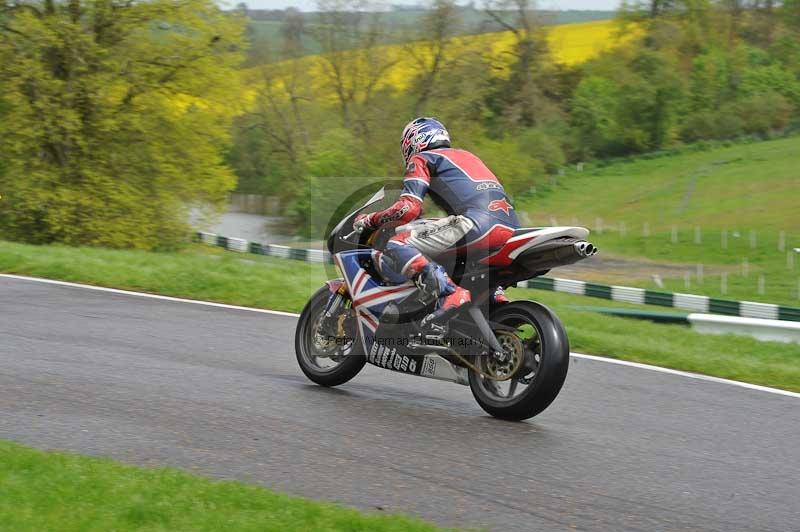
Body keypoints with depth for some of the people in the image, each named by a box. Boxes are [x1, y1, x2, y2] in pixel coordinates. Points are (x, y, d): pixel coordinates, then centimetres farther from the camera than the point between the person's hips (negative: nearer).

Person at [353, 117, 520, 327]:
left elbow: (409, 208, -2)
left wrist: (369, 220, 12)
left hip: (476, 223, -8)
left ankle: (450, 294, -28)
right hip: (511, 230, 8)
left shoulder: (421, 160, 12)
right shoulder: (467, 156, 36)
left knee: (397, 243, -8)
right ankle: (497, 297, 14)